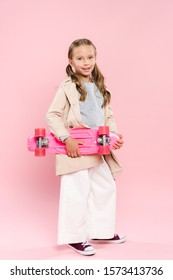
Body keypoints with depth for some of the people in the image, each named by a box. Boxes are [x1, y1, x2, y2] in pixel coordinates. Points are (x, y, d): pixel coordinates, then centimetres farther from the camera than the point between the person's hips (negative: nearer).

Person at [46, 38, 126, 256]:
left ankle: (100, 231, 30)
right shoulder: (67, 87, -9)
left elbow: (108, 116, 14)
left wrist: (115, 135, -2)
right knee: (77, 192, -2)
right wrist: (66, 138, -21)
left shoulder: (100, 87, 11)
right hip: (75, 149, -7)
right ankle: (75, 237, 15)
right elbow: (51, 115, -12)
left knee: (106, 187, 14)